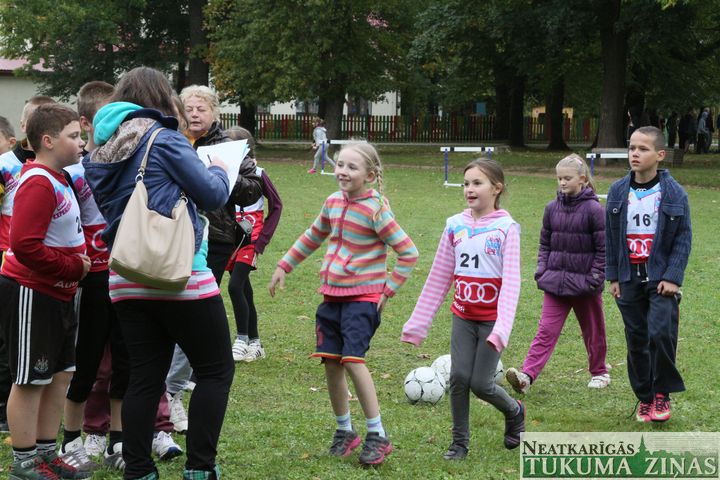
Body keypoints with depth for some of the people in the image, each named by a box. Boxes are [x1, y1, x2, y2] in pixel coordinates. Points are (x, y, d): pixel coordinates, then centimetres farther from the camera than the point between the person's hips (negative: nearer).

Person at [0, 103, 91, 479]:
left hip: (57, 294, 10)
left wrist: (77, 263, 6)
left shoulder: (58, 180, 13)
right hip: (30, 293, -10)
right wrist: (74, 267, -19)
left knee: (61, 374, 14)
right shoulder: (38, 185, -19)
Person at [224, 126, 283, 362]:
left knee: (235, 286, -15)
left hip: (249, 238, -4)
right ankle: (255, 343, 18)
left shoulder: (257, 174, -6)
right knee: (244, 290, 9)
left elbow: (276, 206, 2)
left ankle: (242, 340, -4)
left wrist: (262, 240, -4)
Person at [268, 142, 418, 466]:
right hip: (332, 295, 7)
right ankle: (344, 430, 21)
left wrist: (388, 290, -12)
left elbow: (408, 253, -12)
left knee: (353, 359, -18)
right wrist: (284, 266, 25)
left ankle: (377, 436, -9)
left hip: (363, 297, -7)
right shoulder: (334, 202, 6)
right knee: (331, 363, 5)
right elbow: (313, 237, 24)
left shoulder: (376, 210, -14)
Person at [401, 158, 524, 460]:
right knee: (458, 378, -5)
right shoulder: (455, 226, 4)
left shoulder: (506, 228, -9)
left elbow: (511, 280, -15)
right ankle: (459, 442, 11)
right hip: (463, 316, 4)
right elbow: (439, 277, 10)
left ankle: (514, 411, 27)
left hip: (491, 318, -4)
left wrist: (502, 327, -26)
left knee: (480, 383, -4)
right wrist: (418, 323, 10)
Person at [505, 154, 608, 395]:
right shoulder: (552, 208, 4)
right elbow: (545, 242, 14)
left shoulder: (594, 209, -10)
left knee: (593, 332, 13)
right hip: (555, 282, 3)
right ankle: (526, 375, -16)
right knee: (546, 330, -5)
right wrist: (542, 269, 4)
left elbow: (603, 248, -7)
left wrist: (595, 278, -11)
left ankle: (599, 373, 32)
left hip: (584, 283, -3)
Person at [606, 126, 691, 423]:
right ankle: (644, 398, 20)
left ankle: (662, 393, 2)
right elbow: (610, 236, 10)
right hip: (629, 277, 3)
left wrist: (673, 276, -11)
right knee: (636, 339, 8)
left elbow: (683, 238, -3)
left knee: (661, 332, -16)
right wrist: (613, 276, 6)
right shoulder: (618, 192, 3)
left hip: (661, 278, -3)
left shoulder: (674, 194, -5)